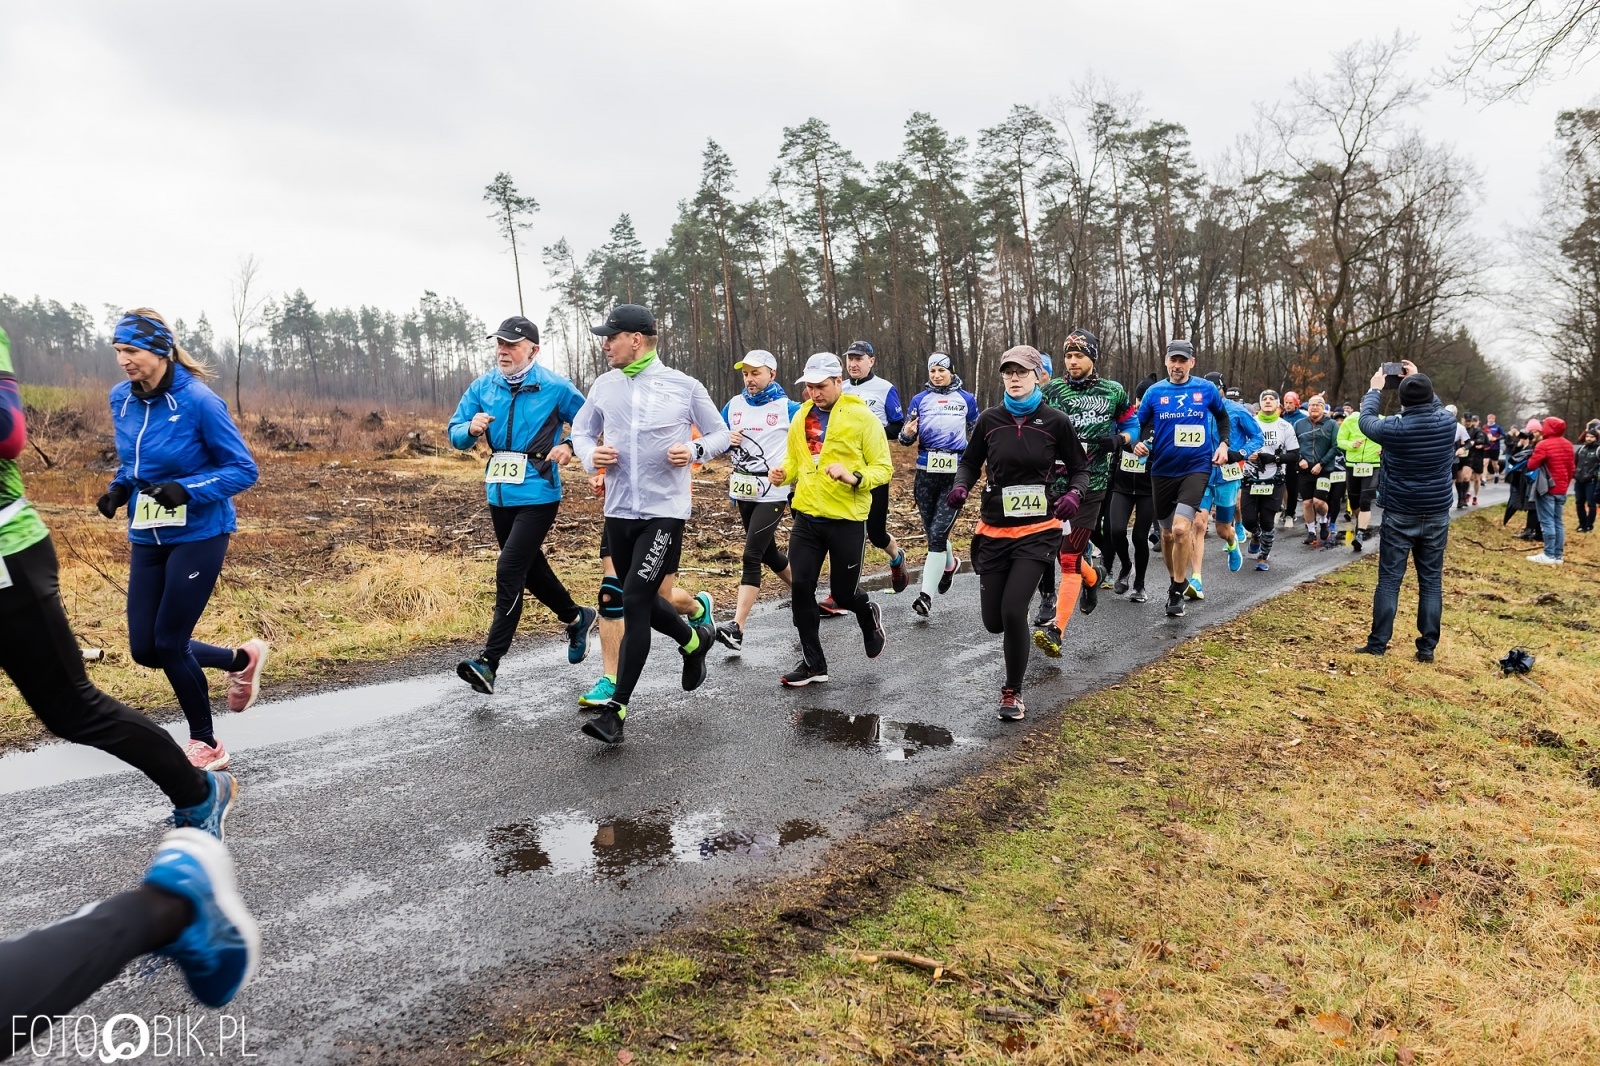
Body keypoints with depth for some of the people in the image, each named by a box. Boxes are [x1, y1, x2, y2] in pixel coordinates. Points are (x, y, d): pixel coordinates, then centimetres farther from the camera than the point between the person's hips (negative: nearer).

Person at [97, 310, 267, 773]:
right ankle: (242, 659, 31)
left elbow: (243, 470, -14)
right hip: (147, 537, 7)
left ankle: (206, 744, 18)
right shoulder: (122, 399, 1)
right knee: (145, 648, 6)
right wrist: (118, 489, -2)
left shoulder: (198, 401, -18)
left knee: (168, 643, -2)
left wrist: (187, 490, -27)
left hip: (198, 535, -6)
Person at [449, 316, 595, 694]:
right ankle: (576, 618, 42)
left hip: (537, 495, -6)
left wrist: (570, 446, -16)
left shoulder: (555, 387, -7)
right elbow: (455, 433, 7)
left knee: (509, 571, -14)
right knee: (529, 567, 19)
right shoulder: (482, 387, 5)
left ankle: (489, 661, -11)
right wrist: (471, 429, -15)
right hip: (498, 494, 7)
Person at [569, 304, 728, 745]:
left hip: (665, 511, -5)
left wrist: (695, 450, -14)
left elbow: (720, 433, 6)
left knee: (635, 600, -13)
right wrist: (590, 454, -4)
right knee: (640, 599, 16)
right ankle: (695, 640, 46)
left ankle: (616, 710, -6)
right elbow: (581, 430, 18)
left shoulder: (683, 386, -4)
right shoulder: (605, 385, 6)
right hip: (619, 511, 5)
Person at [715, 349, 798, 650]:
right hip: (743, 491, 6)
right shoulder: (734, 405, 8)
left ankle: (737, 628, -15)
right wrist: (727, 440, -6)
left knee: (752, 556, -13)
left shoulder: (788, 408, -6)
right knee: (767, 552, 18)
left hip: (772, 492, -6)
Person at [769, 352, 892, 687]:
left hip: (847, 520, -4)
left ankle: (869, 615, 43)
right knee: (801, 588, 0)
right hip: (807, 516, 4)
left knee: (843, 593, 6)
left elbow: (883, 468, -7)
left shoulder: (863, 417, -8)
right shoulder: (801, 417, 7)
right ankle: (813, 662, 14)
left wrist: (853, 477, -25)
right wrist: (783, 473, -3)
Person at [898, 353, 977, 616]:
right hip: (926, 472, 2)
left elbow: (976, 434, 23)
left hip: (956, 473, -2)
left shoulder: (967, 399, 7)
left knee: (937, 533, -12)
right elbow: (907, 438, 3)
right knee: (934, 531, 13)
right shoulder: (919, 399, 7)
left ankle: (926, 595, -12)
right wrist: (907, 433, -17)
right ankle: (950, 564, 46)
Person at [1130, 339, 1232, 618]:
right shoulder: (1154, 392, 0)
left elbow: (1223, 416, 16)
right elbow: (1140, 424, 7)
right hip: (1162, 470, 2)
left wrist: (1223, 444, 3)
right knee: (1167, 533, 13)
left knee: (1181, 529, -19)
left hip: (1196, 468, -2)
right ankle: (1175, 580, 36)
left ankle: (1177, 590, -4)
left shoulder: (1206, 389, -1)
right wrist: (1138, 443, -13)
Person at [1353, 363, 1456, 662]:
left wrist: (1375, 389, 20)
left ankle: (1377, 643, 5)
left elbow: (1366, 420, 7)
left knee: (1389, 580, 2)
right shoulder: (1448, 422, -6)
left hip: (1400, 516, -3)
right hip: (1437, 515, 3)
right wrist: (1420, 380, 27)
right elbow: (1436, 405, 19)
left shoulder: (1395, 428, -15)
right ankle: (1427, 647, 9)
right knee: (1431, 581, 7)